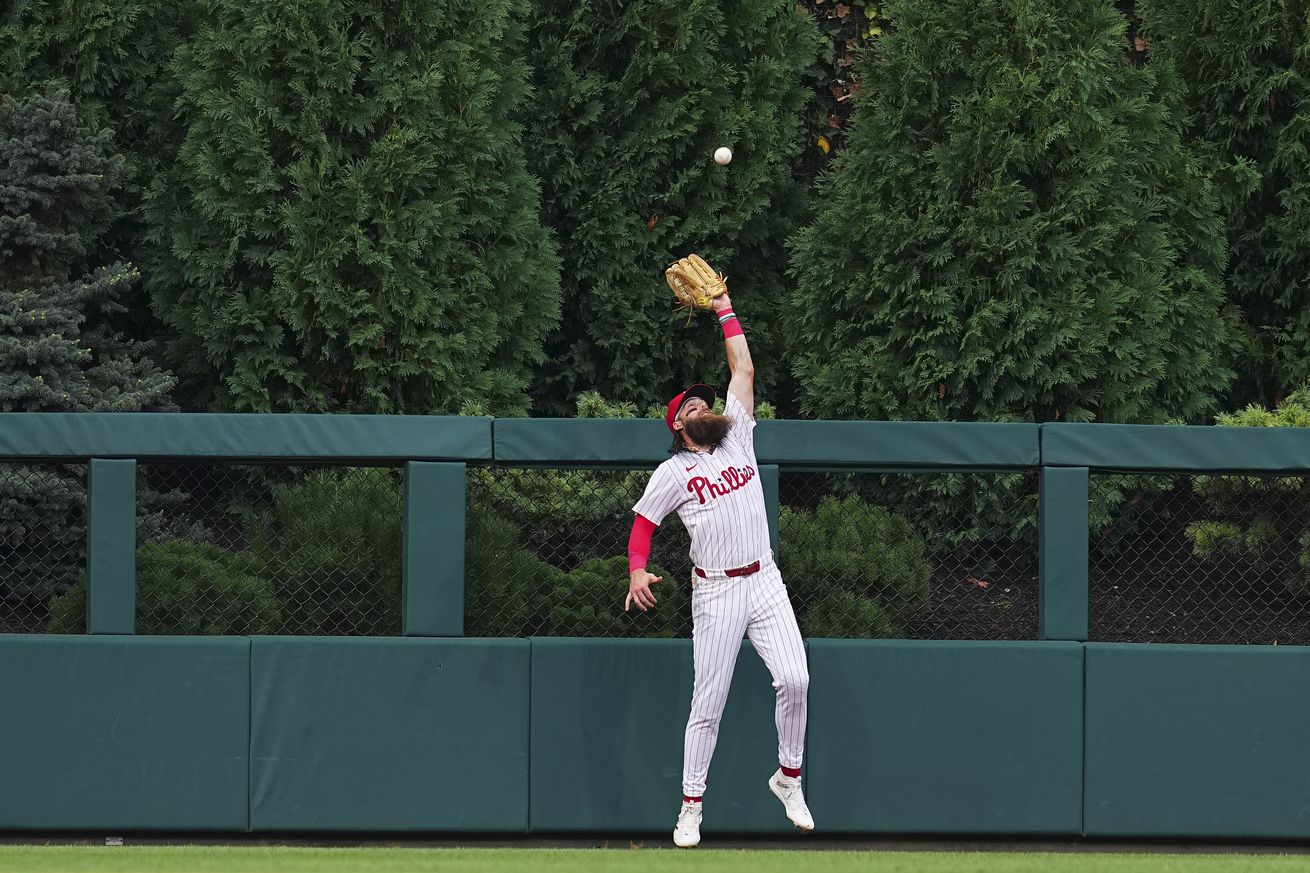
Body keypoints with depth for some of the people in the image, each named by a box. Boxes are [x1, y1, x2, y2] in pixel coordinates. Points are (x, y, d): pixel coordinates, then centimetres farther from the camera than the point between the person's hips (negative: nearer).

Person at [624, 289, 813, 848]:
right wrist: (637, 571, -10)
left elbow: (744, 371, 12)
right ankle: (691, 806, 7)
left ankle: (789, 777, 4)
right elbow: (643, 522, 7)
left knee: (794, 680, -15)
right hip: (716, 594, -3)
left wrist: (725, 310, 15)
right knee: (708, 702, -2)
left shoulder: (738, 438, 12)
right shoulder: (673, 472, 4)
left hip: (765, 583, 3)